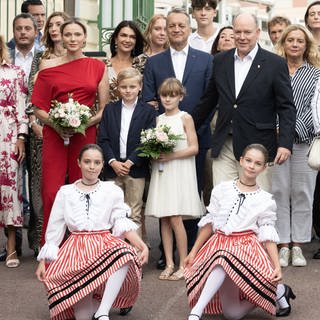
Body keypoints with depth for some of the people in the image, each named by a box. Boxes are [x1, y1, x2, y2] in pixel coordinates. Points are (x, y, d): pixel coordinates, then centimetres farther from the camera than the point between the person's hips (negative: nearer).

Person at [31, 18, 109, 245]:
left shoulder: (98, 67, 7)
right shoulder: (49, 66, 5)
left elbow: (104, 108, 7)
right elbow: (39, 109, 6)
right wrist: (56, 124, -11)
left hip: (86, 135, 1)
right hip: (55, 135, -1)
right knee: (51, 194, -7)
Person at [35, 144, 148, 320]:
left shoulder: (112, 190, 10)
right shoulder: (65, 192, 13)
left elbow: (122, 224, 1)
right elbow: (54, 229, 15)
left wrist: (143, 246, -15)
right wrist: (43, 261, 8)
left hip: (105, 244, 1)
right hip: (76, 247, 0)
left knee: (125, 254, -40)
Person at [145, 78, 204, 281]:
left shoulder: (185, 118, -1)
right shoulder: (158, 119, 13)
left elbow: (194, 148, -5)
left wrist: (172, 155, -15)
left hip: (179, 172, -5)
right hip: (161, 172, 5)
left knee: (175, 219, -10)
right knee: (164, 220, 4)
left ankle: (183, 264, -1)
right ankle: (169, 263, 10)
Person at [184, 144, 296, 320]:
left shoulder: (266, 200, 4)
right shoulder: (221, 189, 8)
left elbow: (268, 235, 1)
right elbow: (209, 223, 13)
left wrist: (277, 266, -10)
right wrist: (194, 252, 14)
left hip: (246, 247, -2)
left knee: (224, 260, -40)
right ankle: (279, 291, 13)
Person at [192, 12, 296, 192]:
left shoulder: (275, 64, -1)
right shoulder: (220, 61, 10)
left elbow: (286, 108, -3)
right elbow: (209, 100, 18)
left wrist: (285, 143, -13)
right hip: (223, 147, 3)